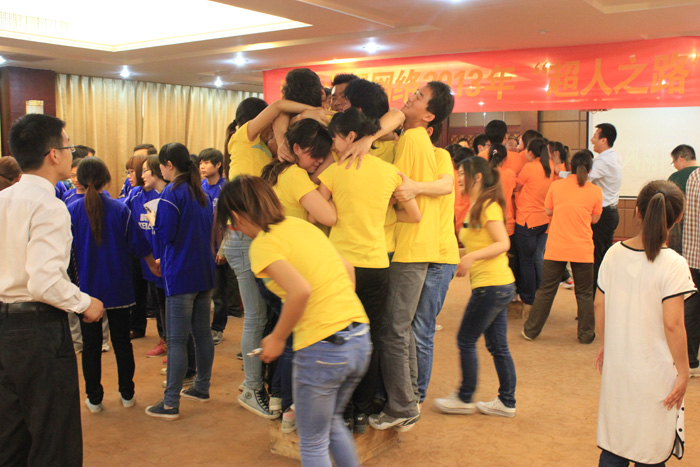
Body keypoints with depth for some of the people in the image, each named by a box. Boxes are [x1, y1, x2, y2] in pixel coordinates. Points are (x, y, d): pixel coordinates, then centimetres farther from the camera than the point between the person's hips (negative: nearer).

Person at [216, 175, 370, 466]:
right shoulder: (302, 225, 12)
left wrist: (277, 338, -11)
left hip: (322, 348, -7)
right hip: (360, 340, 7)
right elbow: (348, 271, 17)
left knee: (313, 444, 16)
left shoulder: (263, 244, -9)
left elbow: (300, 289, -25)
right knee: (332, 422, 31)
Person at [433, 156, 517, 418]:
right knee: (497, 345, 13)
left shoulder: (488, 205, -13)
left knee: (466, 340, 2)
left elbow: (503, 243, -21)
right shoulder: (476, 207, 16)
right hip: (500, 285, 9)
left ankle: (464, 399, 15)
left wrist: (472, 256, -27)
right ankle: (506, 402, 21)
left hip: (491, 285, -9)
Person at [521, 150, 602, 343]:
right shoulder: (595, 191, -2)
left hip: (556, 248, 1)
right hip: (583, 250, -1)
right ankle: (586, 334, 20)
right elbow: (594, 219, 6)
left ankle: (531, 330, 17)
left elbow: (548, 211, 10)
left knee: (546, 290, 10)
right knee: (584, 294, 12)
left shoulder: (556, 186, 0)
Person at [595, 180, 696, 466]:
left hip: (616, 367, 4)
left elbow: (599, 306, 3)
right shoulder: (673, 264, -17)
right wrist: (683, 372, -6)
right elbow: (672, 324, -18)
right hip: (655, 374, -4)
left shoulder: (614, 253, -3)